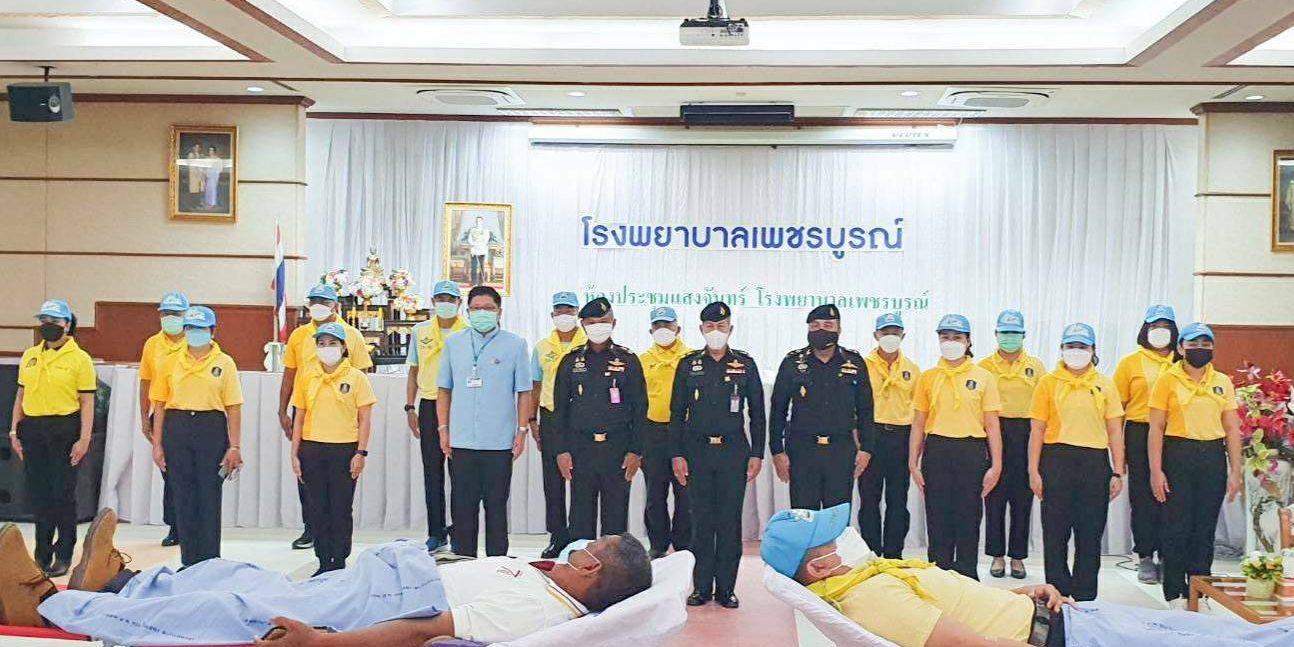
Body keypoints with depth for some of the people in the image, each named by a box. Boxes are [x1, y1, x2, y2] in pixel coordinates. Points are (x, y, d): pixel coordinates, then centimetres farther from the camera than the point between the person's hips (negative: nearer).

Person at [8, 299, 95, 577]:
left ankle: (64, 556, 12)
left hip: (64, 429, -5)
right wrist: (14, 431, 10)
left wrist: (84, 439, -13)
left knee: (63, 494, 1)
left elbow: (87, 402, -8)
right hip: (32, 429, 5)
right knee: (38, 494, 10)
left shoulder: (80, 359, -5)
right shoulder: (29, 356, 11)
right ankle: (42, 554, 22)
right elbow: (21, 395, 16)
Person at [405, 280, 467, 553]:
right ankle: (436, 533, 14)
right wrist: (410, 407, 6)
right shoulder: (420, 331, 10)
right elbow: (414, 371, 14)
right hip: (429, 406, 3)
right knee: (432, 471, 6)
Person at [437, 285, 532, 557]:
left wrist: (522, 431, -2)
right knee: (462, 507, 7)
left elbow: (523, 392, 3)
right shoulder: (453, 343, 7)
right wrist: (443, 429, 4)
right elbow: (444, 389, 10)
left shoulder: (515, 345, 1)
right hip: (461, 441, 2)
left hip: (500, 442, -2)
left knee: (496, 505, 8)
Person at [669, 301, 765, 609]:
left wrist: (757, 454, 0)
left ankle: (726, 587, 12)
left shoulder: (745, 364, 4)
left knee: (730, 521, 2)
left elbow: (757, 412, 6)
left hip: (734, 451, 0)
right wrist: (677, 454, -1)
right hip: (697, 452, 1)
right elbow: (677, 413, 6)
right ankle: (702, 586, 14)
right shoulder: (688, 364, 5)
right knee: (701, 520, 4)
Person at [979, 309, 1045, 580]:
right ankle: (997, 555, 14)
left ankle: (1017, 556, 16)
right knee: (994, 496, 3)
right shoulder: (984, 366, 5)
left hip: (1026, 435, 1)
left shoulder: (1036, 366, 8)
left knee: (1022, 497, 5)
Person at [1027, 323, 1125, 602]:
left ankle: (1085, 597, 18)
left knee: (1091, 533, 7)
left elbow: (1114, 430, 8)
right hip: (1057, 461, -1)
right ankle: (1058, 593, 16)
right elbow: (1037, 429, 2)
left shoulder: (1105, 384, 8)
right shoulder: (1048, 382, 4)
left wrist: (1117, 472, 2)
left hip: (1095, 463, 1)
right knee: (1056, 532, 4)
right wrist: (1034, 471, -3)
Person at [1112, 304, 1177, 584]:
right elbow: (1117, 406, 4)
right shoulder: (1130, 362, 4)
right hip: (1140, 435, -1)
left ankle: (1166, 556, 14)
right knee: (1142, 496, 4)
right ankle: (1145, 557, 13)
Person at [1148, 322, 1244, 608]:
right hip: (1178, 456, -3)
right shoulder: (1168, 380, -1)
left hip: (1213, 458, 3)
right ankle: (1175, 594, 9)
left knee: (1205, 528, 9)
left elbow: (1232, 429, 9)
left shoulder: (1223, 382, 9)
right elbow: (1156, 428, -3)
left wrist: (1235, 471, 4)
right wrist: (1156, 471, -9)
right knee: (1177, 527, -1)